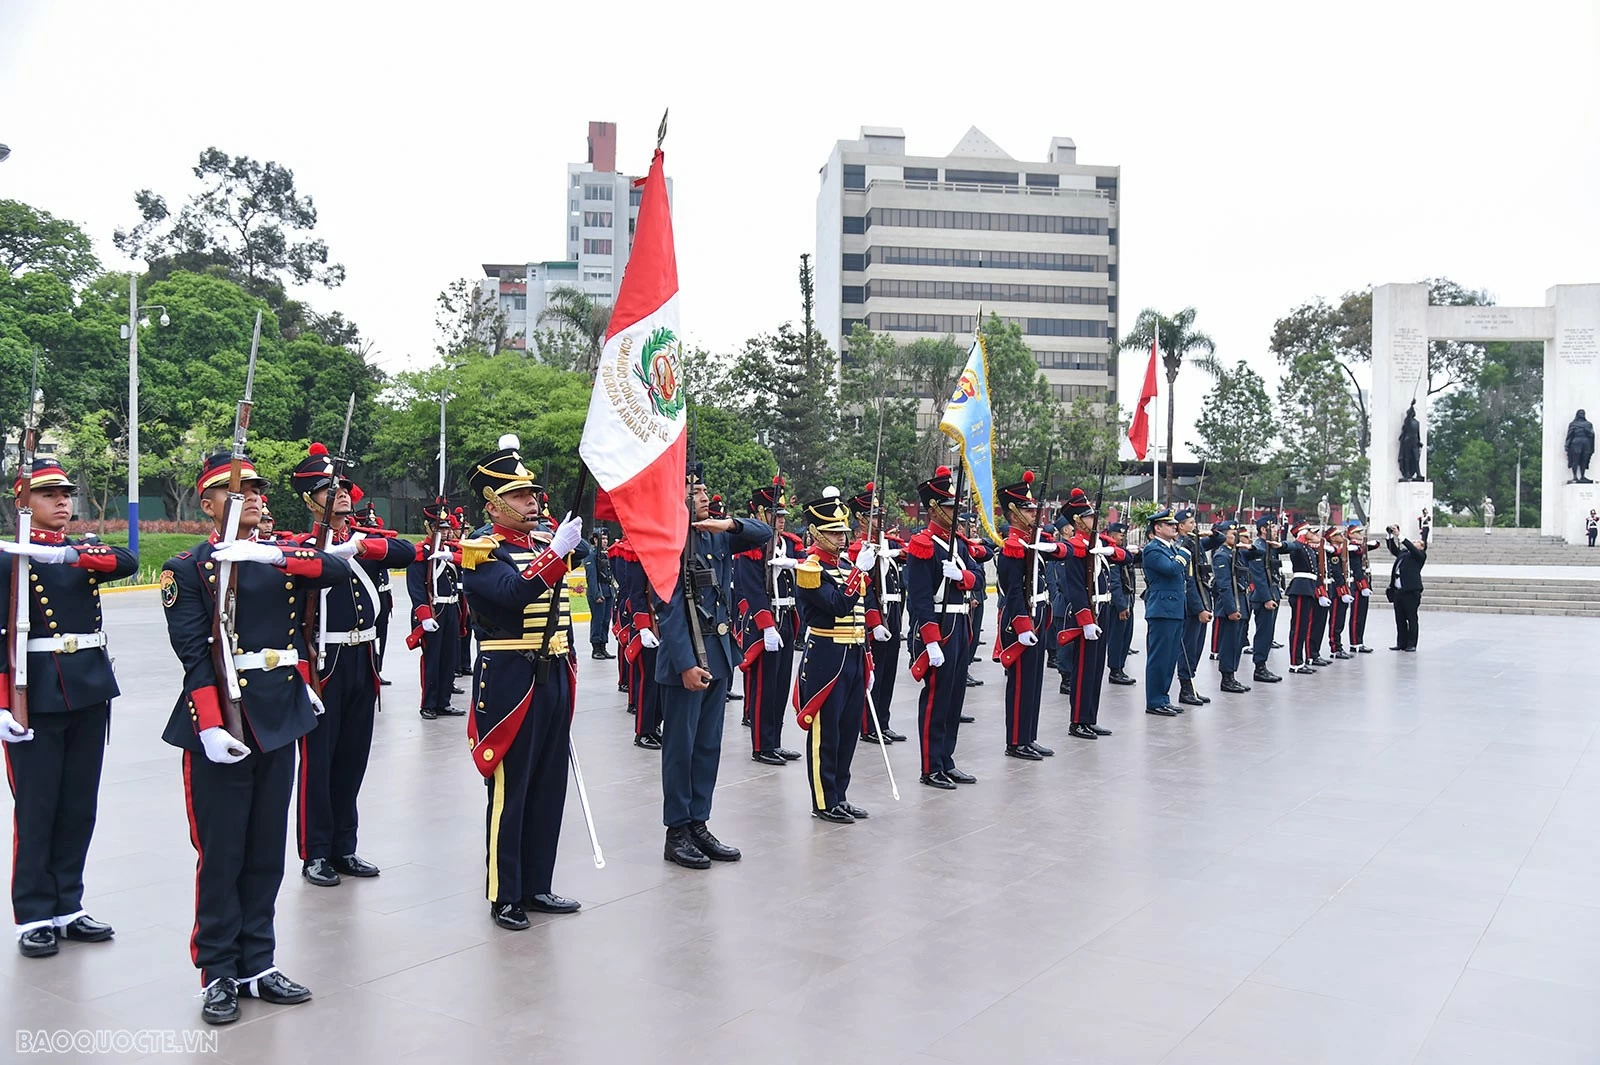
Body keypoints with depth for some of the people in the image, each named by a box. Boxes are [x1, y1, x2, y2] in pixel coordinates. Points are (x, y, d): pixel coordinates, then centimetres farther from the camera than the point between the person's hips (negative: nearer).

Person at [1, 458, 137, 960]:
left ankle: (67, 907, 21)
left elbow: (127, 562, -11)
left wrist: (65, 554, -26)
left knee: (79, 806, 10)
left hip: (90, 692, 5)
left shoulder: (87, 550, 11)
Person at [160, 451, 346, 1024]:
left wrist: (270, 554, -24)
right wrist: (209, 727, -20)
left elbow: (338, 571, -11)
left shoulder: (285, 556, 9)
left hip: (280, 721, 4)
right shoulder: (187, 568, -2)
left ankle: (257, 964, 24)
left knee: (266, 851, 12)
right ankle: (219, 975, 17)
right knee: (220, 853, 3)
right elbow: (193, 653, -12)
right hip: (220, 725, -4)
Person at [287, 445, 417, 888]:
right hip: (324, 663, -5)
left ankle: (344, 849, 24)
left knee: (353, 756, 13)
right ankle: (315, 854, 15)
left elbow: (408, 551, -13)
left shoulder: (368, 538, 8)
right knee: (318, 759, 3)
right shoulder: (302, 546, -6)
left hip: (363, 663, 6)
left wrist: (361, 547, -27)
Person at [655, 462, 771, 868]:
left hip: (718, 656, 7)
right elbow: (669, 609, -17)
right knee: (680, 748, 2)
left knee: (709, 746, 13)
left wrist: (732, 523, -8)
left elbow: (764, 533, 12)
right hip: (684, 660, -7)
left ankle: (699, 824, 23)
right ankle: (677, 834, 12)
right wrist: (686, 664, -21)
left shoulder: (715, 536, 8)